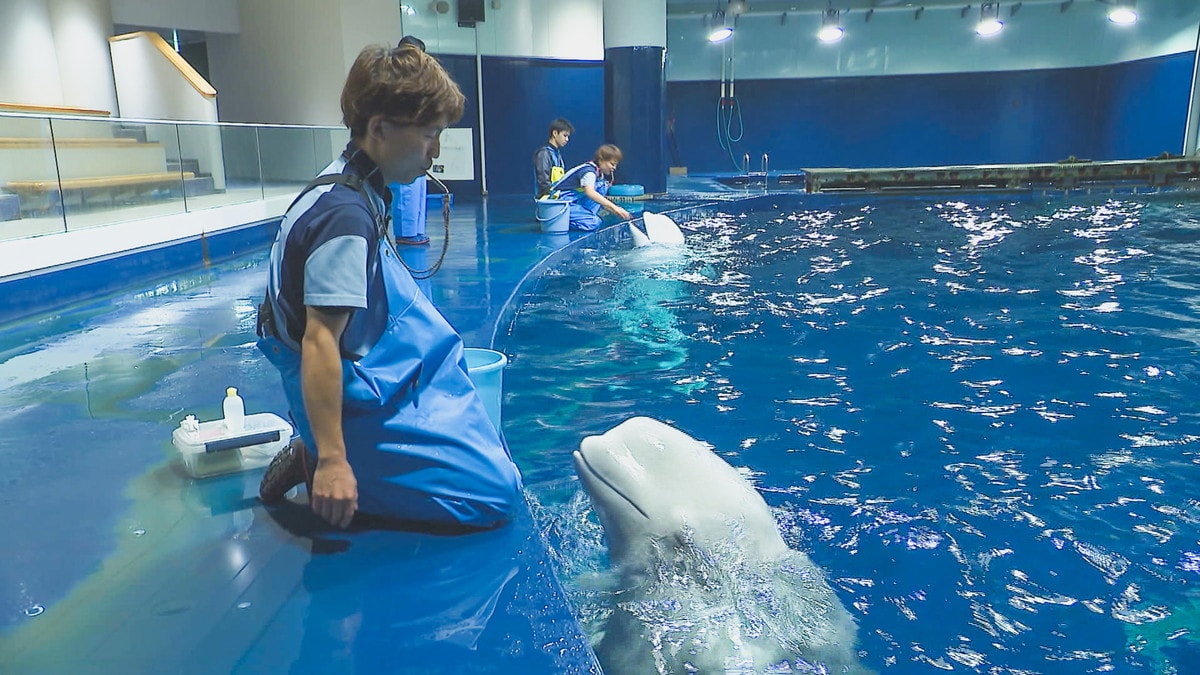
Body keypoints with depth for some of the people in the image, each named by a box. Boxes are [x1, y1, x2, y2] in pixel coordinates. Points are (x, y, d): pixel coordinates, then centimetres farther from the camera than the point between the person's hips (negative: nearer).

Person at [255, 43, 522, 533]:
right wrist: (332, 461, -28)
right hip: (358, 402, -10)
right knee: (495, 496, -10)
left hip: (373, 379, 10)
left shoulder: (350, 189, 7)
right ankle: (322, 468, -5)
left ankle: (317, 460, 12)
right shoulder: (348, 214, -24)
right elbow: (320, 341, -28)